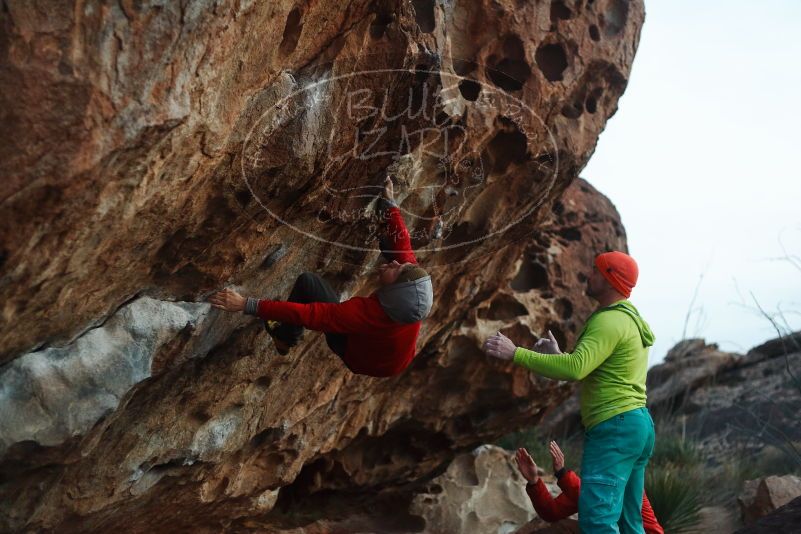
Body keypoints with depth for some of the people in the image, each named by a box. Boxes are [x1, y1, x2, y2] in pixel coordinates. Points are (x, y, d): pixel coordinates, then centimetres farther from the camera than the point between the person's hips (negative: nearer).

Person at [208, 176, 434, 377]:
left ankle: (285, 340, 10)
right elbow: (401, 241, -12)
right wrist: (390, 203, -1)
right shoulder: (412, 280, -31)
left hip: (360, 360, -5)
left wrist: (247, 305, -41)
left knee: (307, 281, -12)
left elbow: (305, 314, -43)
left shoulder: (366, 313, -45)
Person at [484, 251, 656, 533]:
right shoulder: (631, 320, 22)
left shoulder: (610, 321, -12)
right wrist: (559, 355, 19)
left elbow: (575, 369, -26)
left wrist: (516, 353, -22)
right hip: (637, 424, 11)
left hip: (615, 428, -11)